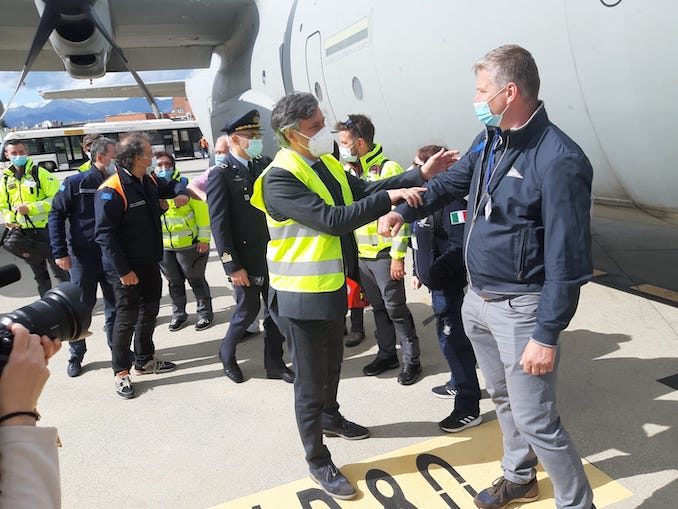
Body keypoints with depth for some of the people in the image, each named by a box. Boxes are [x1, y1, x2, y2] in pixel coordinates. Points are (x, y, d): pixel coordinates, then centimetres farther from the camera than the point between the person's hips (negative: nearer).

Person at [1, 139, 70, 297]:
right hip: (24, 232, 5)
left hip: (46, 229, -5)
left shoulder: (39, 173, -7)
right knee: (39, 273, 15)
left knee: (59, 268, -1)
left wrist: (30, 208, -20)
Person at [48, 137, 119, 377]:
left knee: (115, 306, 11)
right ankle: (76, 356, 23)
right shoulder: (76, 183, -8)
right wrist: (60, 253, -10)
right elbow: (56, 215, -6)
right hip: (84, 257, -3)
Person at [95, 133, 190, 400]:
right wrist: (122, 271, -24)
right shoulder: (112, 190, -21)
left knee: (149, 312, 18)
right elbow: (104, 235, -23)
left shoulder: (149, 181, 5)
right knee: (127, 318, 2)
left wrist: (181, 193, 2)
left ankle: (144, 360, 35)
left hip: (150, 264, 9)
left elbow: (172, 185, 27)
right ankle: (121, 372, 18)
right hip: (127, 269, -8)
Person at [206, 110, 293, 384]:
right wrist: (232, 266, -16)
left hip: (272, 252, 5)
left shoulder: (265, 165, 7)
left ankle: (274, 363, 25)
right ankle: (227, 353, 32)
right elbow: (219, 224, -13)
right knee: (248, 309, 5)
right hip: (245, 257, -5)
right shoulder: (220, 174, -10)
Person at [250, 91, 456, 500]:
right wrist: (389, 197, -30)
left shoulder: (327, 163, 7)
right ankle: (318, 460, 24)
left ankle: (331, 417, 52)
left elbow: (365, 191, 2)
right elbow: (332, 220, -29)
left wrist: (420, 176, -7)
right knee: (310, 379, 6)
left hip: (334, 285, 9)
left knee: (333, 363, 27)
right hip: (302, 296, -8)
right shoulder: (279, 179, -21)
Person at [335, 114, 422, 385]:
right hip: (362, 255, 7)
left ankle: (411, 360, 14)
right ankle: (387, 354, 29)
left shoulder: (388, 169, -12)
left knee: (396, 308, 1)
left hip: (384, 254, -7)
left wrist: (398, 256, -17)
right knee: (378, 307, 16)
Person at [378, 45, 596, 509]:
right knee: (504, 398, 24)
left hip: (521, 308, -8)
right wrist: (403, 212, 12)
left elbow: (568, 260, -22)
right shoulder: (490, 141, 4)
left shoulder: (559, 160, -22)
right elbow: (452, 182, 22)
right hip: (478, 298, 9)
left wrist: (546, 336, -20)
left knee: (536, 420, 1)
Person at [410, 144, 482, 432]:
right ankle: (458, 384, 43)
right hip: (437, 283, 10)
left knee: (453, 340, -4)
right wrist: (418, 272, 19)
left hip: (451, 285, -10)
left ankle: (468, 409, 8)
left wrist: (433, 271, -24)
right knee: (447, 336, 23)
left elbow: (459, 245, -26)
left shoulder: (451, 201, -20)